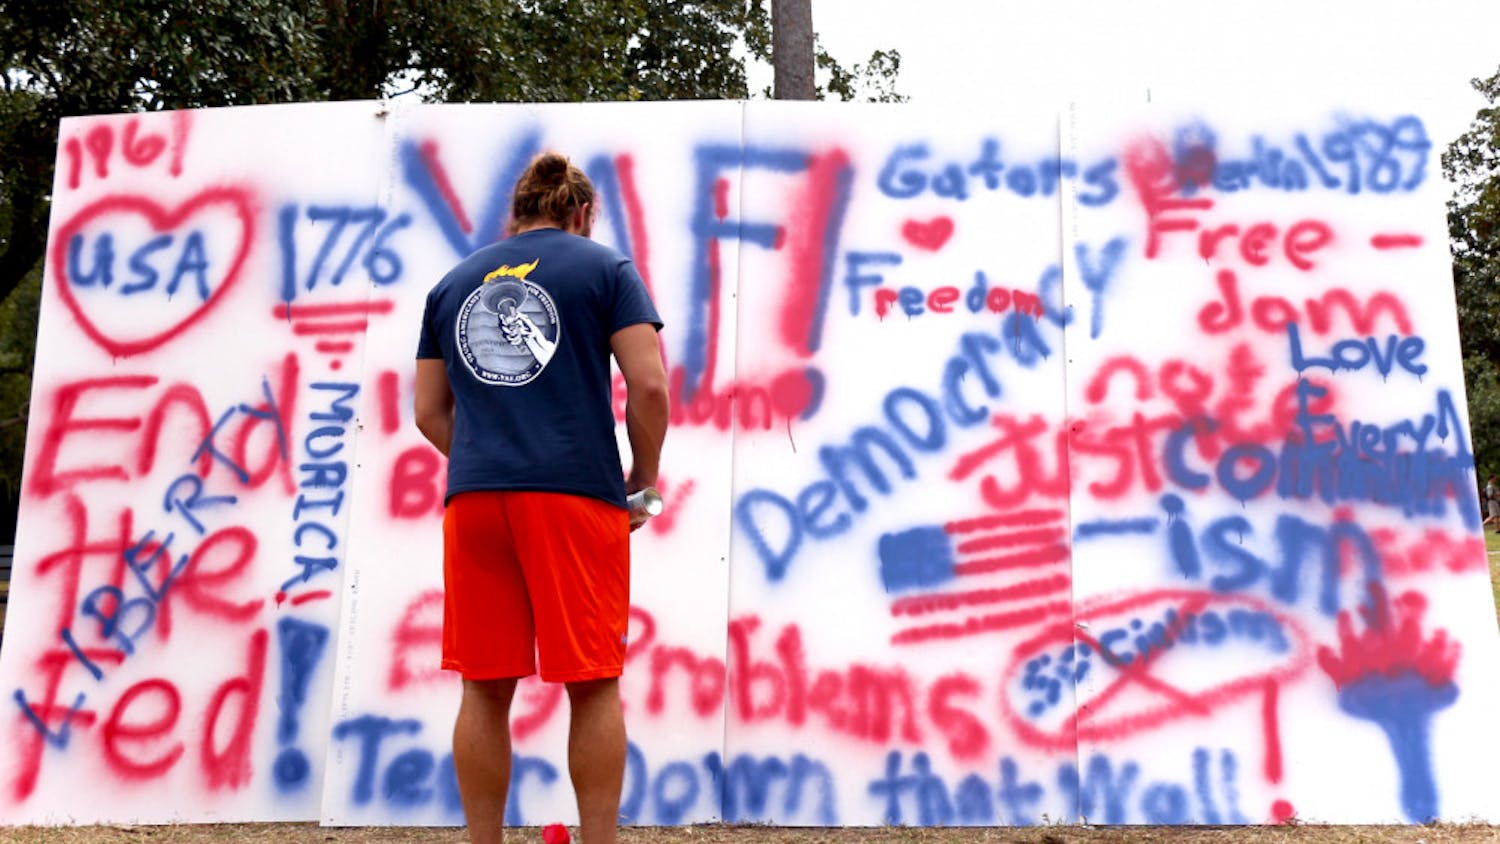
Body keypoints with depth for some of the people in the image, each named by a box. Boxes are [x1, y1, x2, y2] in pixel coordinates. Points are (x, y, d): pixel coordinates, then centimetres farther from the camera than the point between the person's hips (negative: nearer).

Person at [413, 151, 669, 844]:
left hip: (473, 498, 4)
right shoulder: (605, 268, 7)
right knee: (594, 684, 3)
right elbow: (648, 385, -3)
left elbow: (429, 413, 17)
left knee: (485, 687, 7)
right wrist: (643, 478, 9)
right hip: (577, 495, -3)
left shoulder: (453, 283, 18)